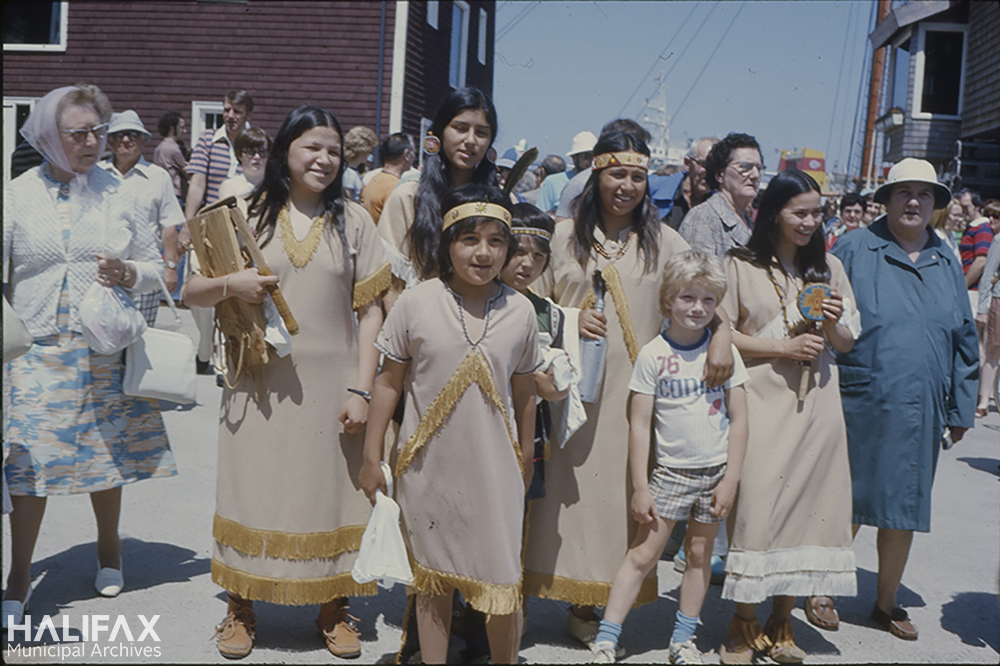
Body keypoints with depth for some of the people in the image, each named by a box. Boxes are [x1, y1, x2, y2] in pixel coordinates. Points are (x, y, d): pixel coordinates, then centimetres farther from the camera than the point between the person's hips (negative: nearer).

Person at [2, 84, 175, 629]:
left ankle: (108, 550, 35)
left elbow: (156, 266, 7)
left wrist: (130, 273, -14)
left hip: (106, 350, 1)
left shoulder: (122, 191, 2)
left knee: (109, 456, 11)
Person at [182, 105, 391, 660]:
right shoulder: (249, 216, 5)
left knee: (330, 490, 6)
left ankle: (333, 608, 24)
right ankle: (241, 608, 24)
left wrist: (361, 389, -6)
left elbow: (370, 310, 2)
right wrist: (229, 283, -14)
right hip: (261, 384, 0)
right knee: (253, 490, 6)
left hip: (330, 385, 0)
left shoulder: (353, 220, 5)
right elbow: (192, 291, 8)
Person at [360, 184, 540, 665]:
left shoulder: (520, 311, -1)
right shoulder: (415, 303, -6)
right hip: (427, 463, 0)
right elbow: (389, 382, 1)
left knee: (502, 582, 3)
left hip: (494, 468, 1)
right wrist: (372, 457, 2)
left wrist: (525, 459, 17)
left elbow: (523, 393, 10)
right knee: (433, 577, 13)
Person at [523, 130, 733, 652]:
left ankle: (592, 605, 13)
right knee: (571, 486, -2)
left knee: (621, 487, 1)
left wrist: (722, 336, -15)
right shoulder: (564, 236, 7)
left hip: (635, 390, 1)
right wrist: (569, 320, -10)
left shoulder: (662, 241, 9)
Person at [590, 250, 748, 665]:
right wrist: (639, 487, -7)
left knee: (700, 555, 11)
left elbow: (739, 420, 2)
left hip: (715, 470, 2)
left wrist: (730, 479, -3)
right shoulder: (653, 355, -6)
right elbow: (639, 424, -5)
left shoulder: (725, 351, 0)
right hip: (670, 471, -2)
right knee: (641, 555, -1)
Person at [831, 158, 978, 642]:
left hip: (921, 412, 5)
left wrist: (961, 409, 14)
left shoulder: (946, 264, 12)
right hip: (861, 405, -4)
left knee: (905, 510, 12)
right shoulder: (854, 251, -2)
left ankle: (887, 602, 29)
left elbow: (964, 341, 17)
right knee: (847, 506, 4)